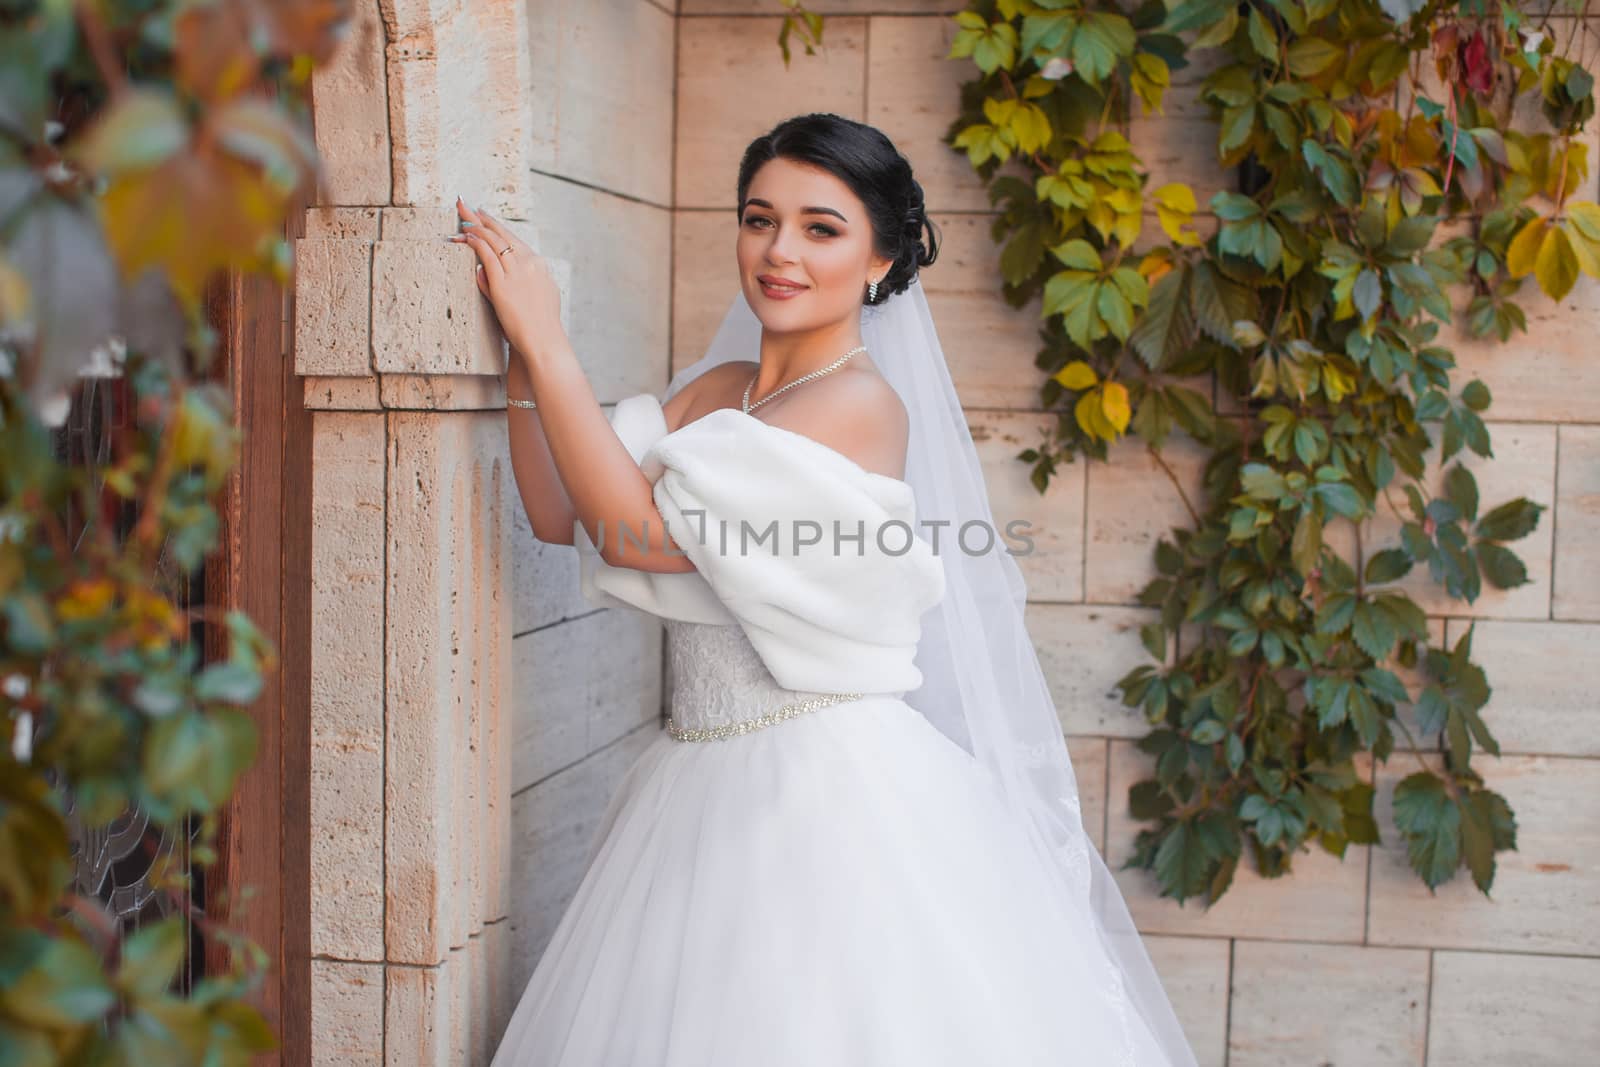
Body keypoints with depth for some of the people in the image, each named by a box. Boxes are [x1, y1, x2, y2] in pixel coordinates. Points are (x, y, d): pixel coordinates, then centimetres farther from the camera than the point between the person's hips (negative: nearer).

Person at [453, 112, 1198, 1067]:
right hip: (702, 792, 7)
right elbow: (561, 513, 7)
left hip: (828, 788, -7)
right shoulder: (716, 389, 11)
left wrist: (548, 344, -15)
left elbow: (641, 527, -19)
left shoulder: (862, 403, -14)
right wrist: (524, 347, -1)